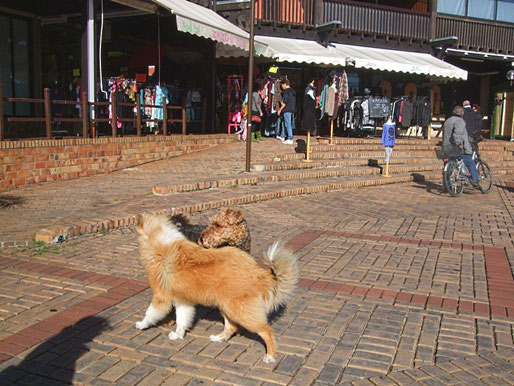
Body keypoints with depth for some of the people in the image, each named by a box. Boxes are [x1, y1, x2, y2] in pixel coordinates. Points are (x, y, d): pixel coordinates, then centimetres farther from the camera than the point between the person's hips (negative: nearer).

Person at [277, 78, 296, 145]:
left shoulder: (286, 91, -12)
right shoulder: (293, 91, 15)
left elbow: (285, 102, -17)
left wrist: (280, 109, -10)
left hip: (287, 110, -9)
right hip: (292, 110, 9)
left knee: (288, 124, -7)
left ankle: (290, 139, -8)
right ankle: (283, 137, 28)